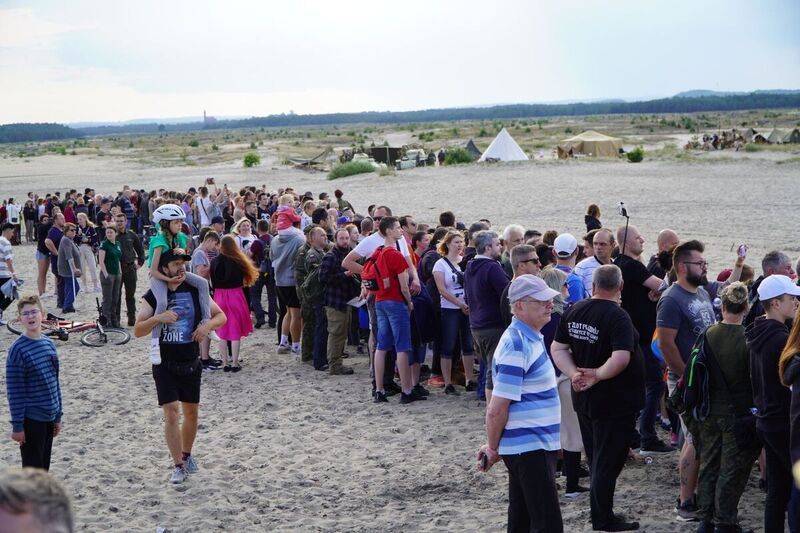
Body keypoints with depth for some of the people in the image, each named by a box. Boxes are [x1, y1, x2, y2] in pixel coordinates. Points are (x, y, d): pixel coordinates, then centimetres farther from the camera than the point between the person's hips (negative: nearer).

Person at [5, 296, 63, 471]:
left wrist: (58, 416, 13)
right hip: (31, 419, -6)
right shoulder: (17, 349, -14)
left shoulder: (48, 344, 6)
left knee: (43, 468, 14)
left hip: (49, 417, 6)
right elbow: (14, 391, -14)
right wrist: (17, 425, -14)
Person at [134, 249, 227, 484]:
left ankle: (186, 455, 35)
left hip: (191, 363, 3)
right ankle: (178, 466, -1)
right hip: (165, 365, -3)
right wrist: (157, 318, -27)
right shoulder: (154, 295, -7)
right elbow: (138, 330, -10)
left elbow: (221, 316, 5)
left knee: (191, 412, 13)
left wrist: (208, 324, -17)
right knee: (171, 412, -9)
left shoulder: (194, 291, -1)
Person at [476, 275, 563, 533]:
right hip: (529, 446, -10)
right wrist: (493, 448, -8)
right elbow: (497, 409, -21)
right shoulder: (516, 346, -20)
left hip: (536, 444, 10)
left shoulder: (529, 338, 12)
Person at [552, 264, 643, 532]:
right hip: (614, 402, -7)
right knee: (608, 462, 3)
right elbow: (621, 358, -32)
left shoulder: (574, 311, 1)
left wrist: (574, 373, -8)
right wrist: (598, 375, -19)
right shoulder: (617, 316, -20)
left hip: (584, 398, 7)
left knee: (596, 459, 19)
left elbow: (557, 348, 2)